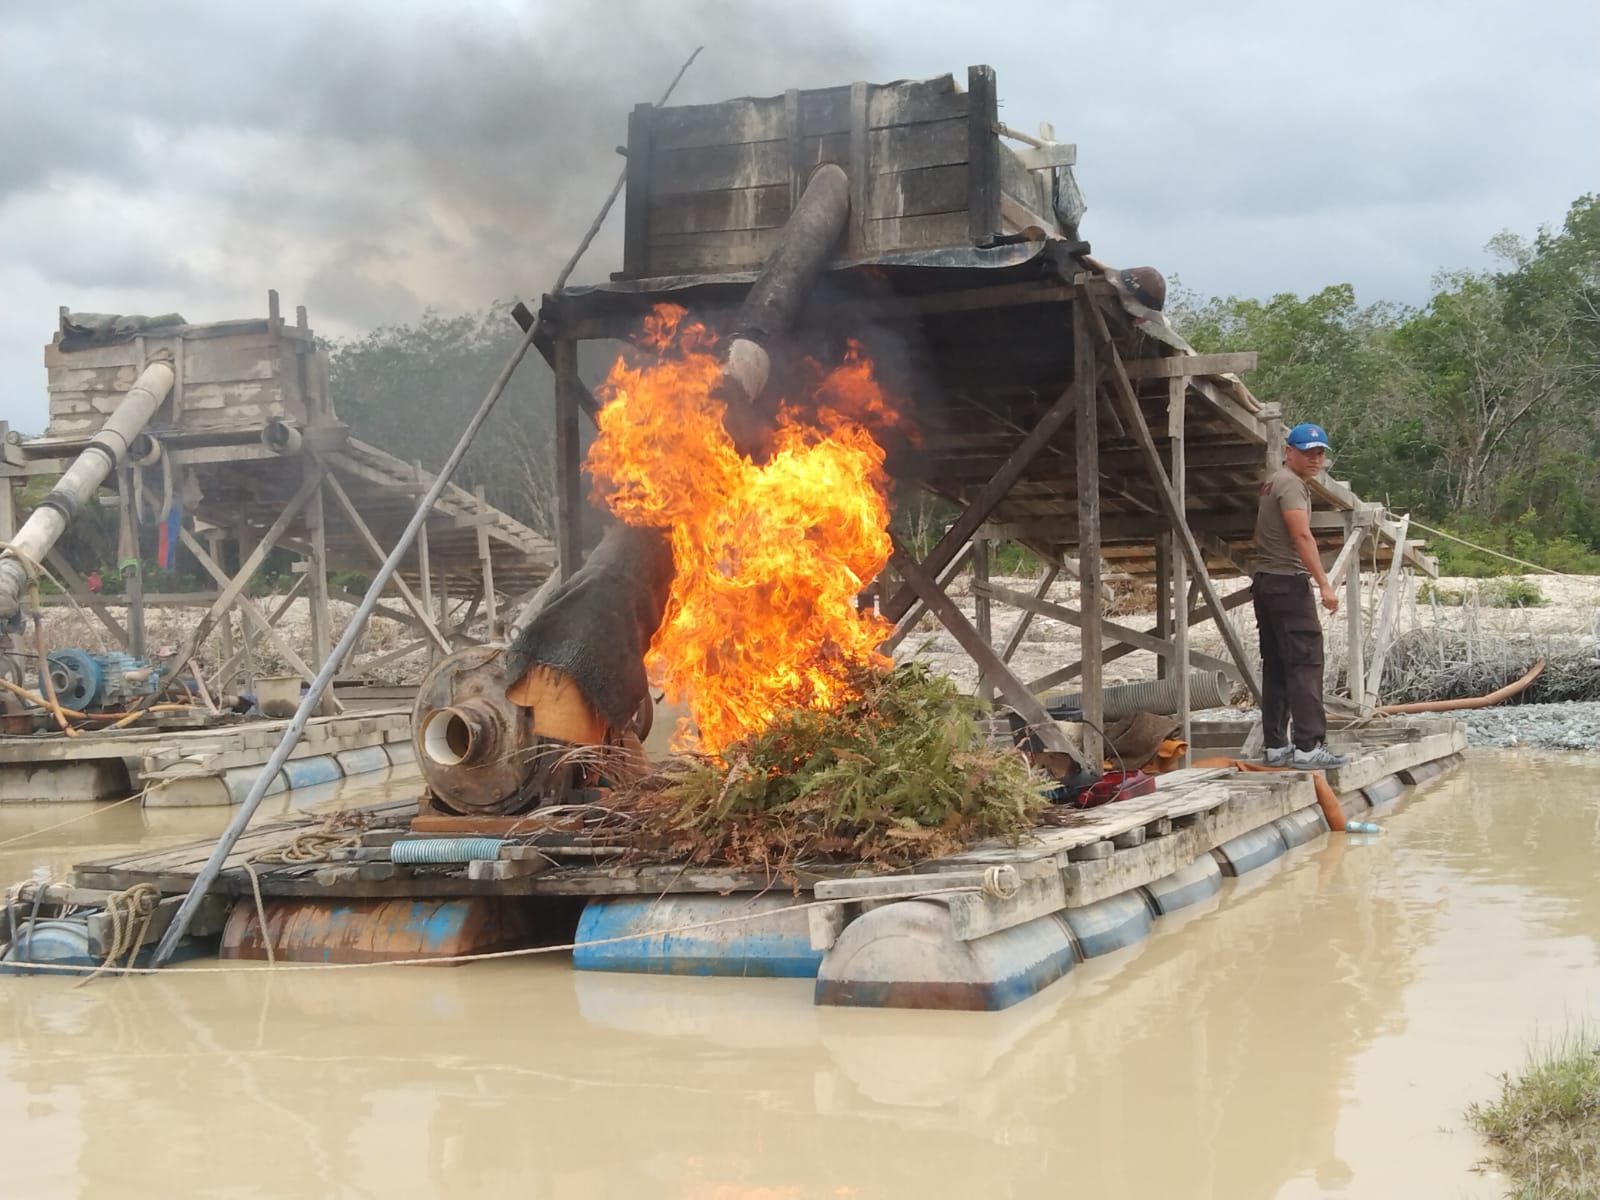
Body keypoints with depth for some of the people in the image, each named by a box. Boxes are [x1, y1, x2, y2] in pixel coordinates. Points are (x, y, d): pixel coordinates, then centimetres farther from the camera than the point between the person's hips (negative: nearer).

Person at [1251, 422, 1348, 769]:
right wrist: (1324, 584, -26)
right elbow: (1302, 536, -22)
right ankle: (1309, 747, -16)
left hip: (1266, 583, 10)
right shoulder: (1291, 484, -10)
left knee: (1275, 666, 10)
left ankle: (1276, 747, 11)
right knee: (1305, 664, -12)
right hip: (1287, 582, -10)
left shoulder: (1273, 483, 21)